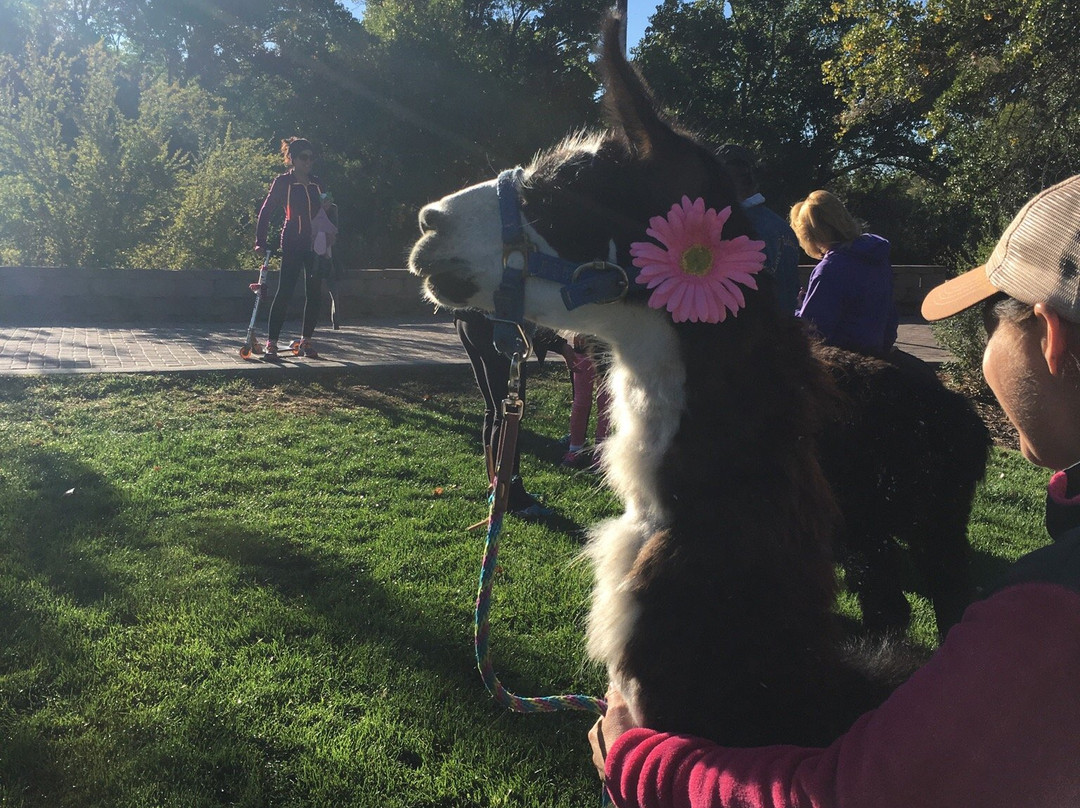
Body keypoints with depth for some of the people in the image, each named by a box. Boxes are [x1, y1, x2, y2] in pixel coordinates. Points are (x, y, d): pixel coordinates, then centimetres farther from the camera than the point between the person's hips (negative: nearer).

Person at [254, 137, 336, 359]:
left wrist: (329, 208, -2)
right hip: (293, 246, -5)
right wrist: (260, 241, -9)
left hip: (316, 246, 5)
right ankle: (271, 343, -6)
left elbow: (329, 216, 22)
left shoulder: (317, 183, 14)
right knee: (284, 292, -9)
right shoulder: (283, 182, 0)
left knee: (314, 294, 5)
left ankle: (306, 341, 16)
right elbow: (266, 211, -1)